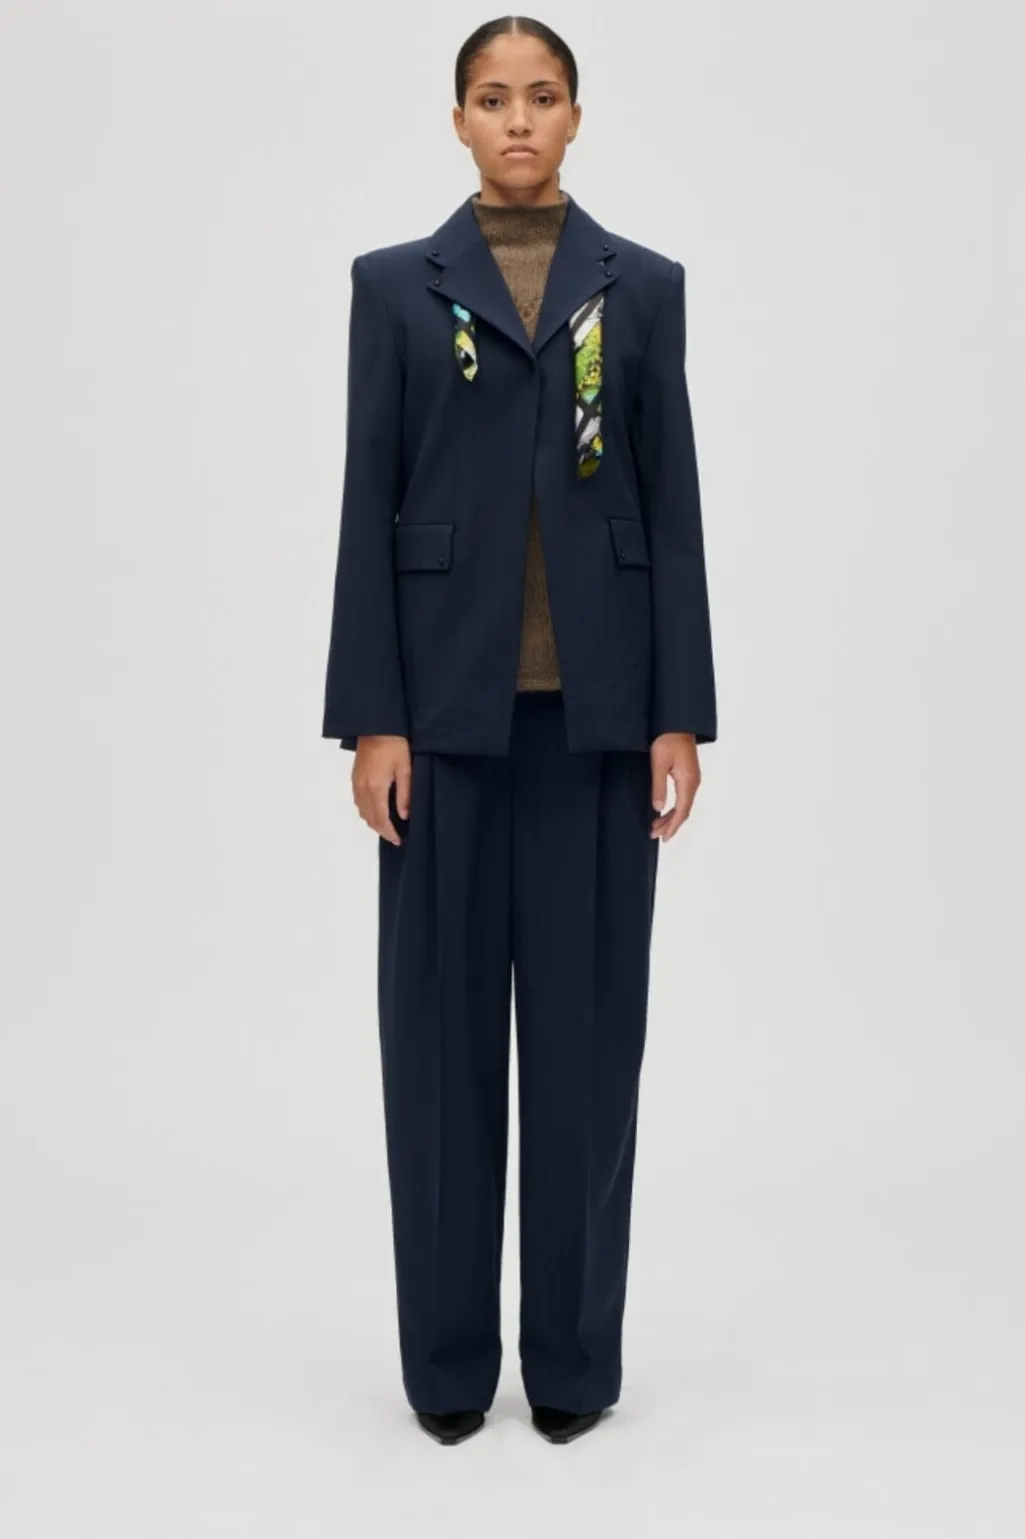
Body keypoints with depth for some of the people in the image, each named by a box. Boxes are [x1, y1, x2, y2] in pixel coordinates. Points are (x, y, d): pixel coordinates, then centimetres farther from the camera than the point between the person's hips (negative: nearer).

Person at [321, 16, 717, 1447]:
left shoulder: (644, 285, 8)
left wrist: (682, 713, -3)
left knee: (586, 1020, 5)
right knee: (445, 1019, 4)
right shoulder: (394, 284, 5)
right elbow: (369, 506, 1)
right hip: (449, 699, 0)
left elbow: (673, 505, 4)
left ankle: (575, 1351, 19)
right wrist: (370, 717, -7)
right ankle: (449, 1354, 19)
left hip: (596, 702, 1)